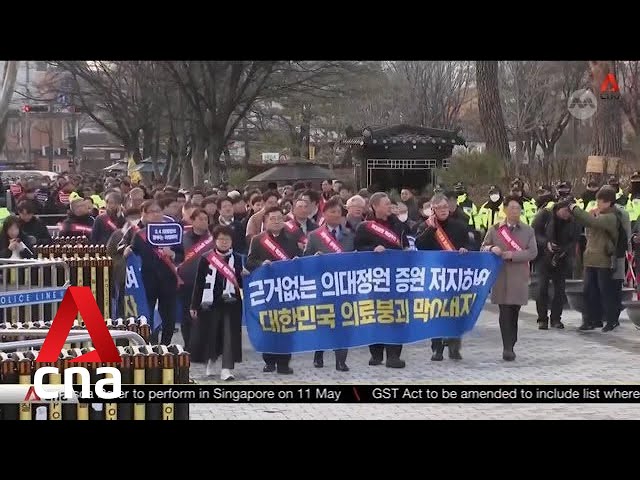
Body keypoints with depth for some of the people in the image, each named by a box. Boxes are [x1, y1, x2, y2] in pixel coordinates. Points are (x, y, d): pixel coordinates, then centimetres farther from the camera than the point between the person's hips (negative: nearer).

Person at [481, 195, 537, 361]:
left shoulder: (528, 231, 8)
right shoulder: (494, 229, 9)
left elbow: (532, 252, -2)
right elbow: (483, 247, 11)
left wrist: (512, 255, -13)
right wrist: (491, 249, -12)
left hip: (519, 278, 1)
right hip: (500, 277, -1)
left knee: (514, 313, 5)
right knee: (505, 312, -7)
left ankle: (510, 347, 16)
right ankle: (507, 347, -8)